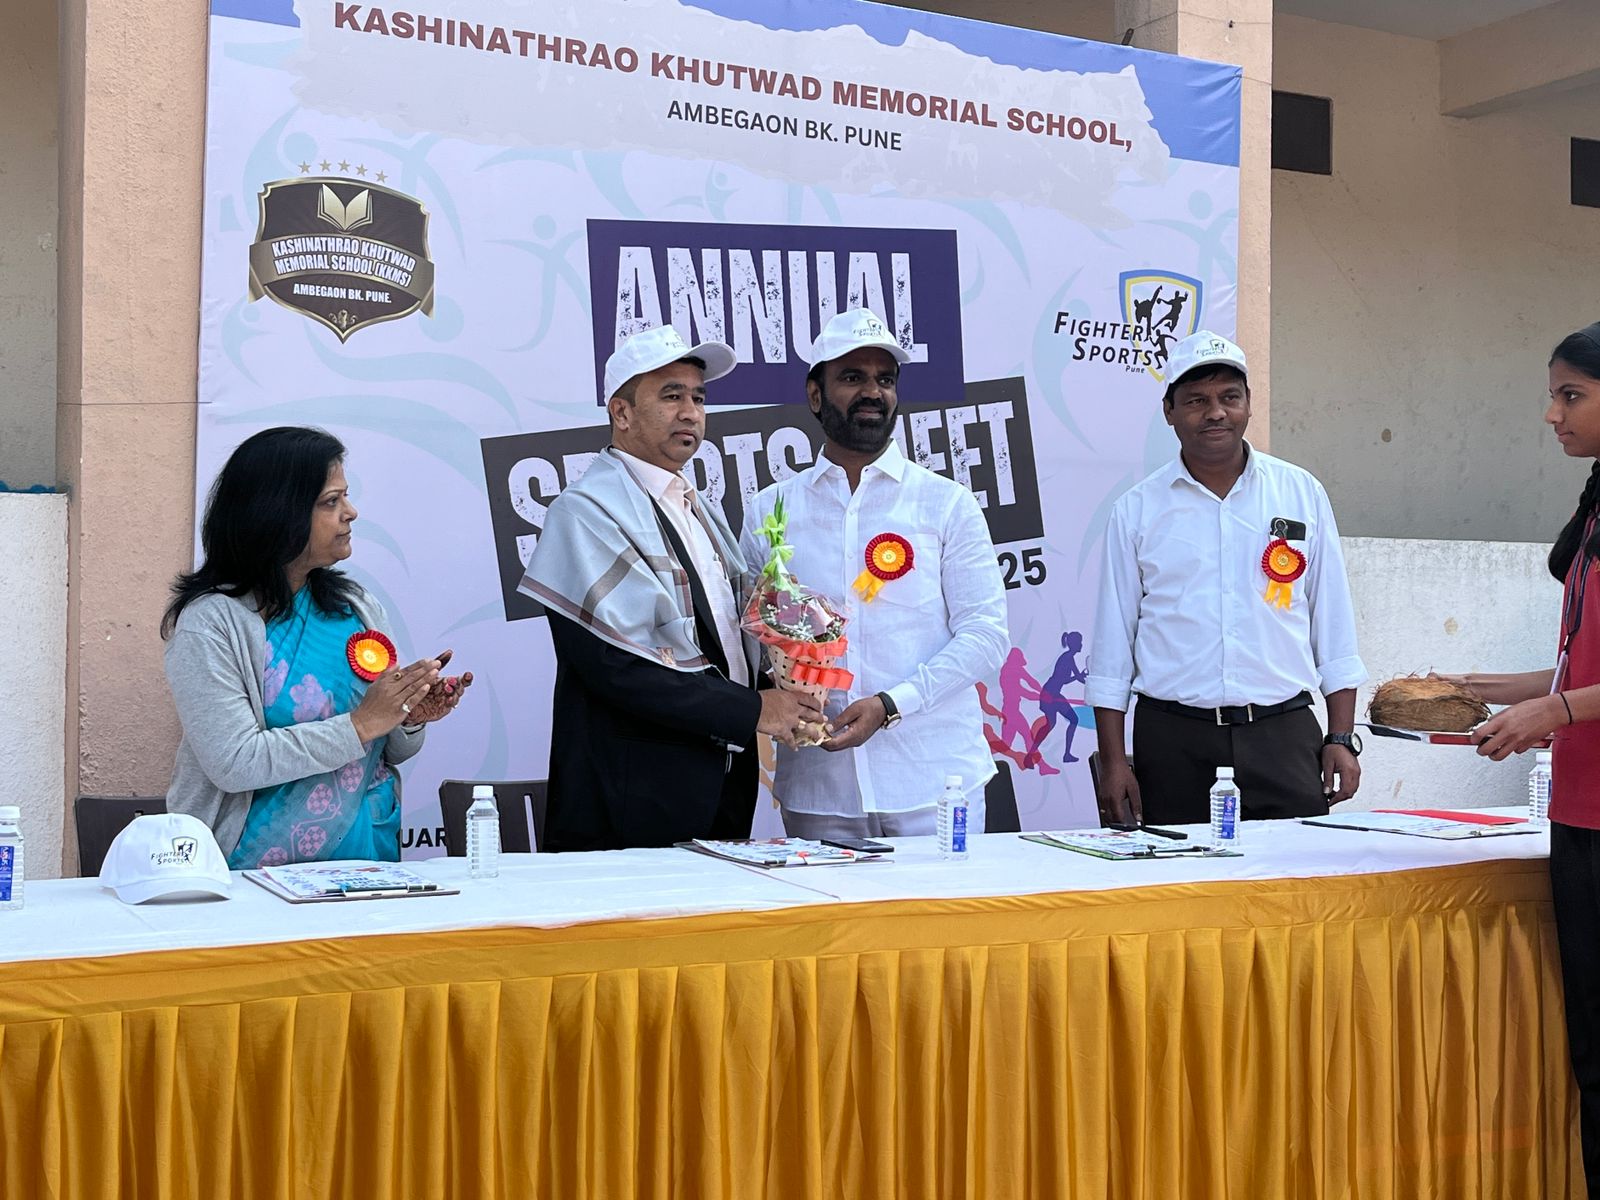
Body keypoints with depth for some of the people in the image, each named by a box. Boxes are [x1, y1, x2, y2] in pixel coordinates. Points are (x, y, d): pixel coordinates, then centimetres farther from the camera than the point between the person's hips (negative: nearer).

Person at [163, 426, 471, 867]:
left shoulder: (358, 606, 11)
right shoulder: (211, 622, -5)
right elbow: (233, 763, -15)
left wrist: (410, 720, -4)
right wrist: (360, 724, -15)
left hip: (368, 859, 4)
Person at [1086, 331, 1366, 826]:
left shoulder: (1301, 494, 8)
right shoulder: (1137, 509, 5)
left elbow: (1333, 624, 10)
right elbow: (1112, 642, 6)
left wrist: (1341, 738, 4)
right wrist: (1112, 760, 0)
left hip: (1282, 734, 1)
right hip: (1173, 741, 0)